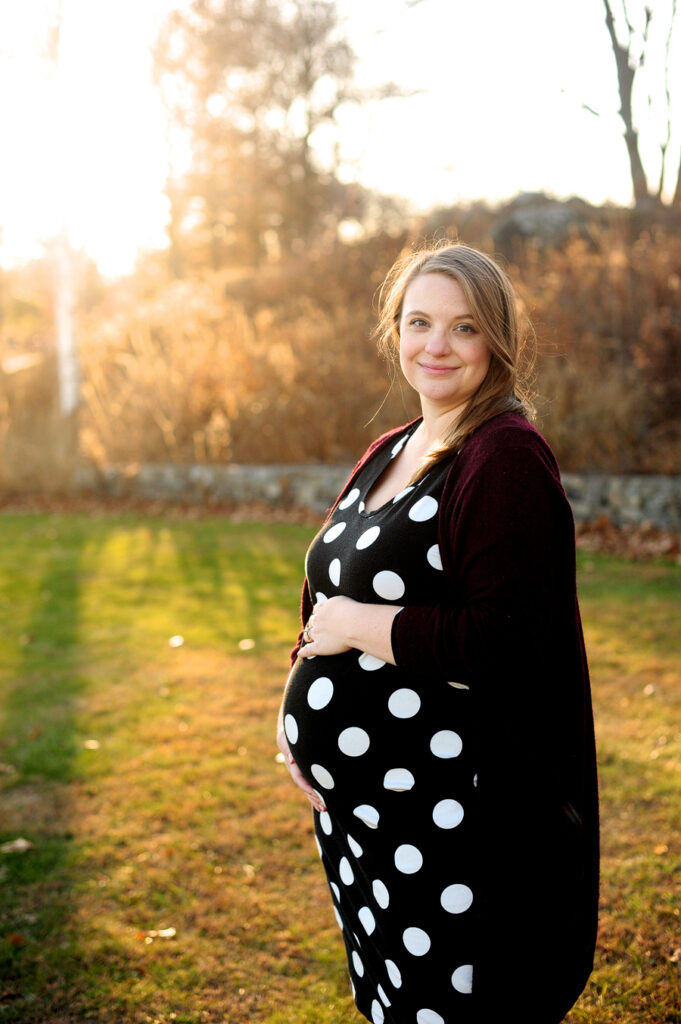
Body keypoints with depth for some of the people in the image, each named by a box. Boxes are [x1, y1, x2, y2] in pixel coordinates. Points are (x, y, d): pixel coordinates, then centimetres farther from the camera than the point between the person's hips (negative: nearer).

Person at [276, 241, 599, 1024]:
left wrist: (361, 626, -17)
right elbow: (332, 601, 18)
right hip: (350, 798, 9)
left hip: (444, 813, -8)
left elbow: (510, 641, -24)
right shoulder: (389, 452, 11)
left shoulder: (506, 458, -16)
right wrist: (297, 711, 3)